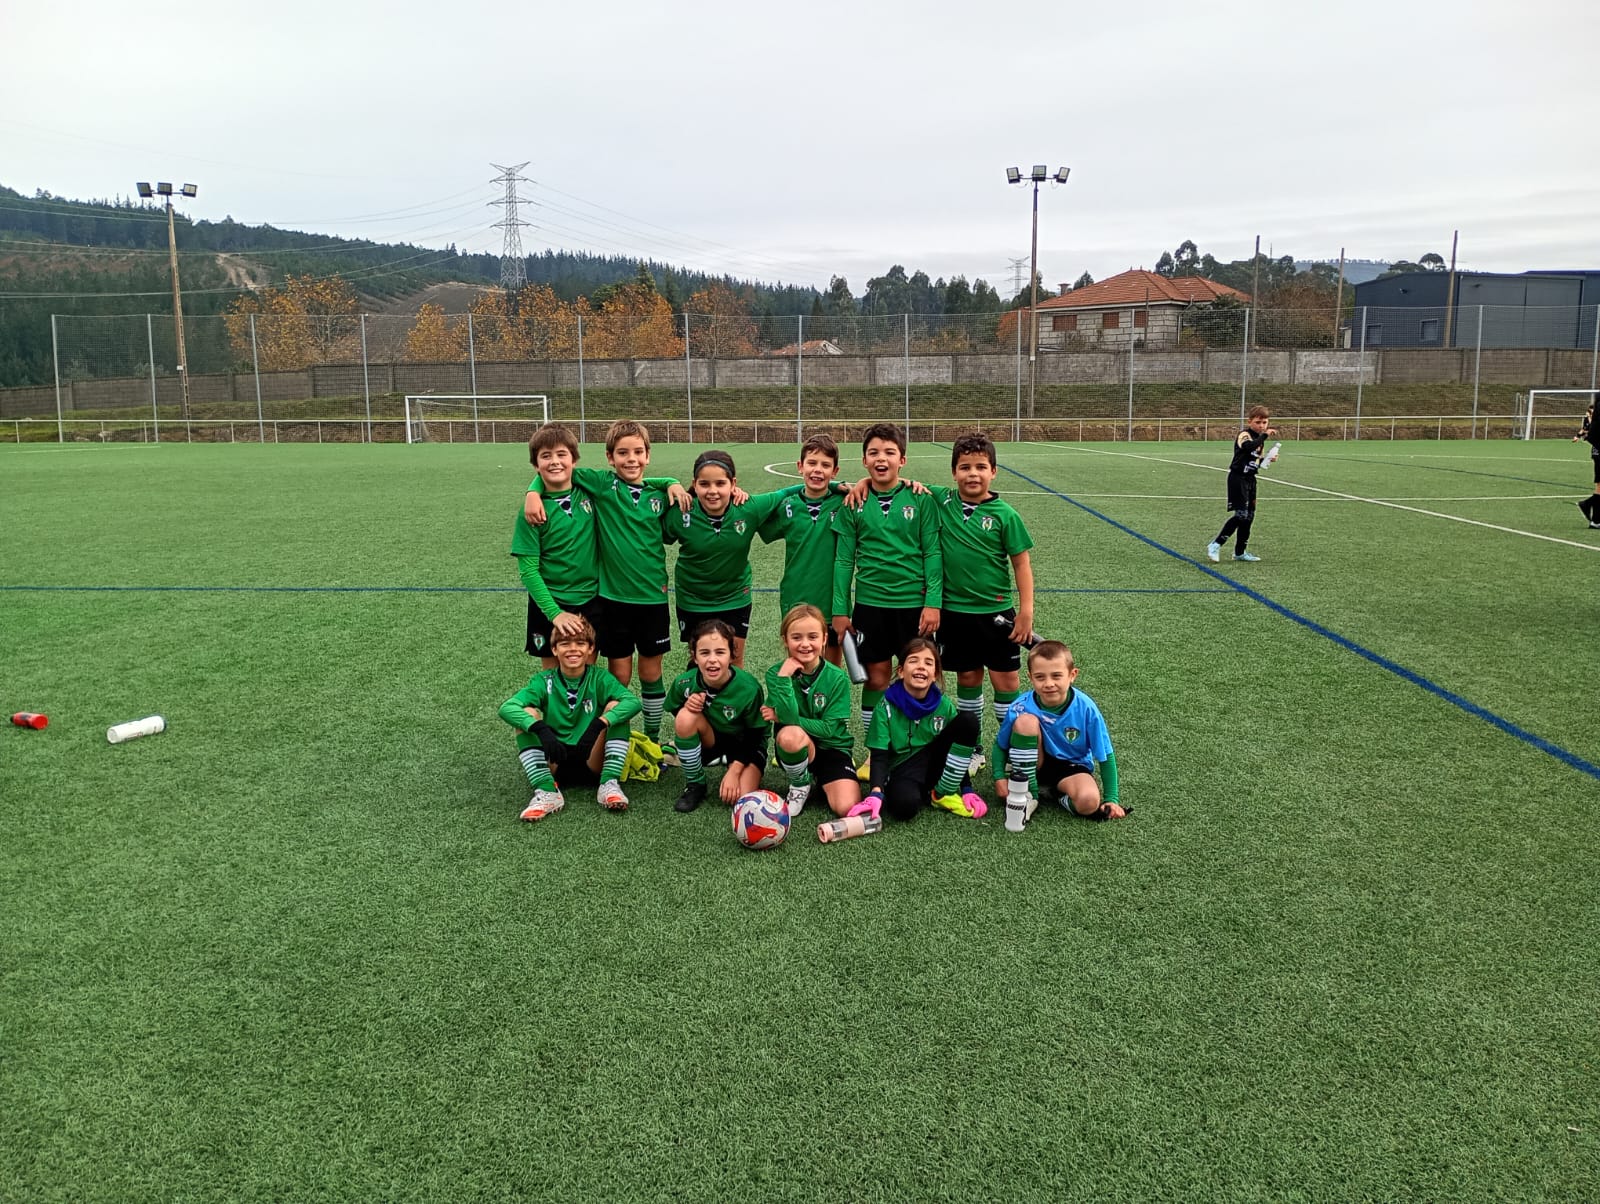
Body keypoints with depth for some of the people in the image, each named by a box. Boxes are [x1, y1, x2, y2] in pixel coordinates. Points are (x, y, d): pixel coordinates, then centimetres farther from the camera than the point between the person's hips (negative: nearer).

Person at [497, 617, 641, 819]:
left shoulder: (599, 678, -3)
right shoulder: (544, 681, -2)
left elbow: (633, 702, -21)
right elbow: (507, 708, -19)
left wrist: (598, 724, -38)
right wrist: (541, 729, -37)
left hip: (592, 761, -1)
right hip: (554, 762, 1)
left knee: (615, 708, -19)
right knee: (527, 714, -19)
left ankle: (609, 785, -23)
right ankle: (547, 792, -27)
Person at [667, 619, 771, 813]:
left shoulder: (749, 688, -27)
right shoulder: (684, 684, -22)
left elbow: (755, 735, -14)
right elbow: (679, 723, -4)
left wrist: (734, 770, -23)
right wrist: (687, 706, -26)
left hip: (744, 744, -2)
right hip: (709, 741, 3)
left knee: (738, 798, -27)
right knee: (686, 716, -30)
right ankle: (695, 785, -10)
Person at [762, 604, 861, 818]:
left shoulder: (837, 678, -12)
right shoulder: (776, 673, -11)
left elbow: (830, 728, -15)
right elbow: (789, 718, -25)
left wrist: (782, 717, -16)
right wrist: (784, 677, -30)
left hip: (832, 748, 0)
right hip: (797, 750, 0)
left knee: (847, 808, -24)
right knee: (790, 734, -37)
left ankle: (819, 779, 11)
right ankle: (800, 784, -5)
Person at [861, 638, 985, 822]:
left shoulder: (944, 706, -2)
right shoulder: (886, 706, -11)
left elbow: (957, 744, 6)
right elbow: (879, 755, -16)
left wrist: (967, 790, -4)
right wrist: (875, 793, -33)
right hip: (901, 773, -4)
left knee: (968, 722, -18)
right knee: (905, 804, -41)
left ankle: (943, 793, -8)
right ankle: (926, 794, -3)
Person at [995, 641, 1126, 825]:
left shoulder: (1086, 708, -21)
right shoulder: (1021, 708, -20)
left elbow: (1105, 755, -10)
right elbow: (1000, 745, -4)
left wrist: (1111, 799, -10)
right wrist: (1000, 778, -19)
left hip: (1072, 767, -1)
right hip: (1034, 765, 1)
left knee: (1089, 802, -35)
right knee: (1025, 721, -29)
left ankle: (1056, 794, 0)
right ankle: (1026, 794, -16)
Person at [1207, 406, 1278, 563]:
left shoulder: (1259, 438, 14)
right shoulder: (1244, 435, -13)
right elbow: (1249, 446, -36)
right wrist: (1265, 435, -28)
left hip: (1250, 479, 9)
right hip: (1238, 478, -9)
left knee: (1249, 516, 10)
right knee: (1241, 514, -16)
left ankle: (1239, 552, 19)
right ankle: (1216, 545, -9)